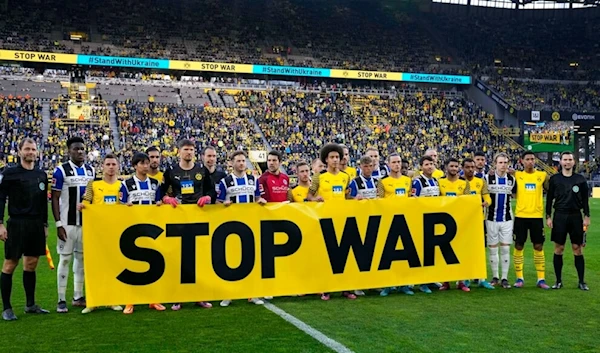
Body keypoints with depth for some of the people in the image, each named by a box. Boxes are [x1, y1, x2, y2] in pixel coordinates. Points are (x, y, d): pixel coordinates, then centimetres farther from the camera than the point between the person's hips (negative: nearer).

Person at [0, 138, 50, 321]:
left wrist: (45, 225, 16)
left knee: (31, 264, 10)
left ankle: (31, 304, 20)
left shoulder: (41, 175, 11)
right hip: (17, 225, -5)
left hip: (36, 225, 5)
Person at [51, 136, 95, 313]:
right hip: (68, 223, -5)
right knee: (65, 259, -1)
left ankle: (78, 297, 19)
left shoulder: (91, 171, 9)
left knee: (82, 258, 10)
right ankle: (61, 300, 6)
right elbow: (55, 199, -7)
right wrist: (58, 224, -13)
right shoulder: (61, 171, -6)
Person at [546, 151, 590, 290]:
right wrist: (548, 216, 0)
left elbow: (585, 199, 6)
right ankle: (558, 281, 12)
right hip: (559, 216, 0)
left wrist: (587, 216, 0)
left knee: (578, 248, 1)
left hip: (576, 217, 0)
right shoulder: (554, 179, 3)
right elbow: (549, 199, 5)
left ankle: (582, 281, 9)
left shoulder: (580, 179, 5)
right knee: (558, 249, 3)